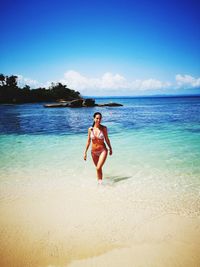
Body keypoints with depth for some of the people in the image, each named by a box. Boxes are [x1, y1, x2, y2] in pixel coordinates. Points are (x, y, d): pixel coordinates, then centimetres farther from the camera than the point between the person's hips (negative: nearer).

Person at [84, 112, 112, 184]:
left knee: (98, 168, -17)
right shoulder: (90, 129, -4)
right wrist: (85, 152, 4)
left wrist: (110, 149, 12)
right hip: (94, 151, 3)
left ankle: (100, 181, 2)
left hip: (103, 150, -3)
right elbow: (88, 141, 3)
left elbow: (107, 139, 3)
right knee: (98, 168, 16)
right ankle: (99, 181, 33)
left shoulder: (104, 128, -9)